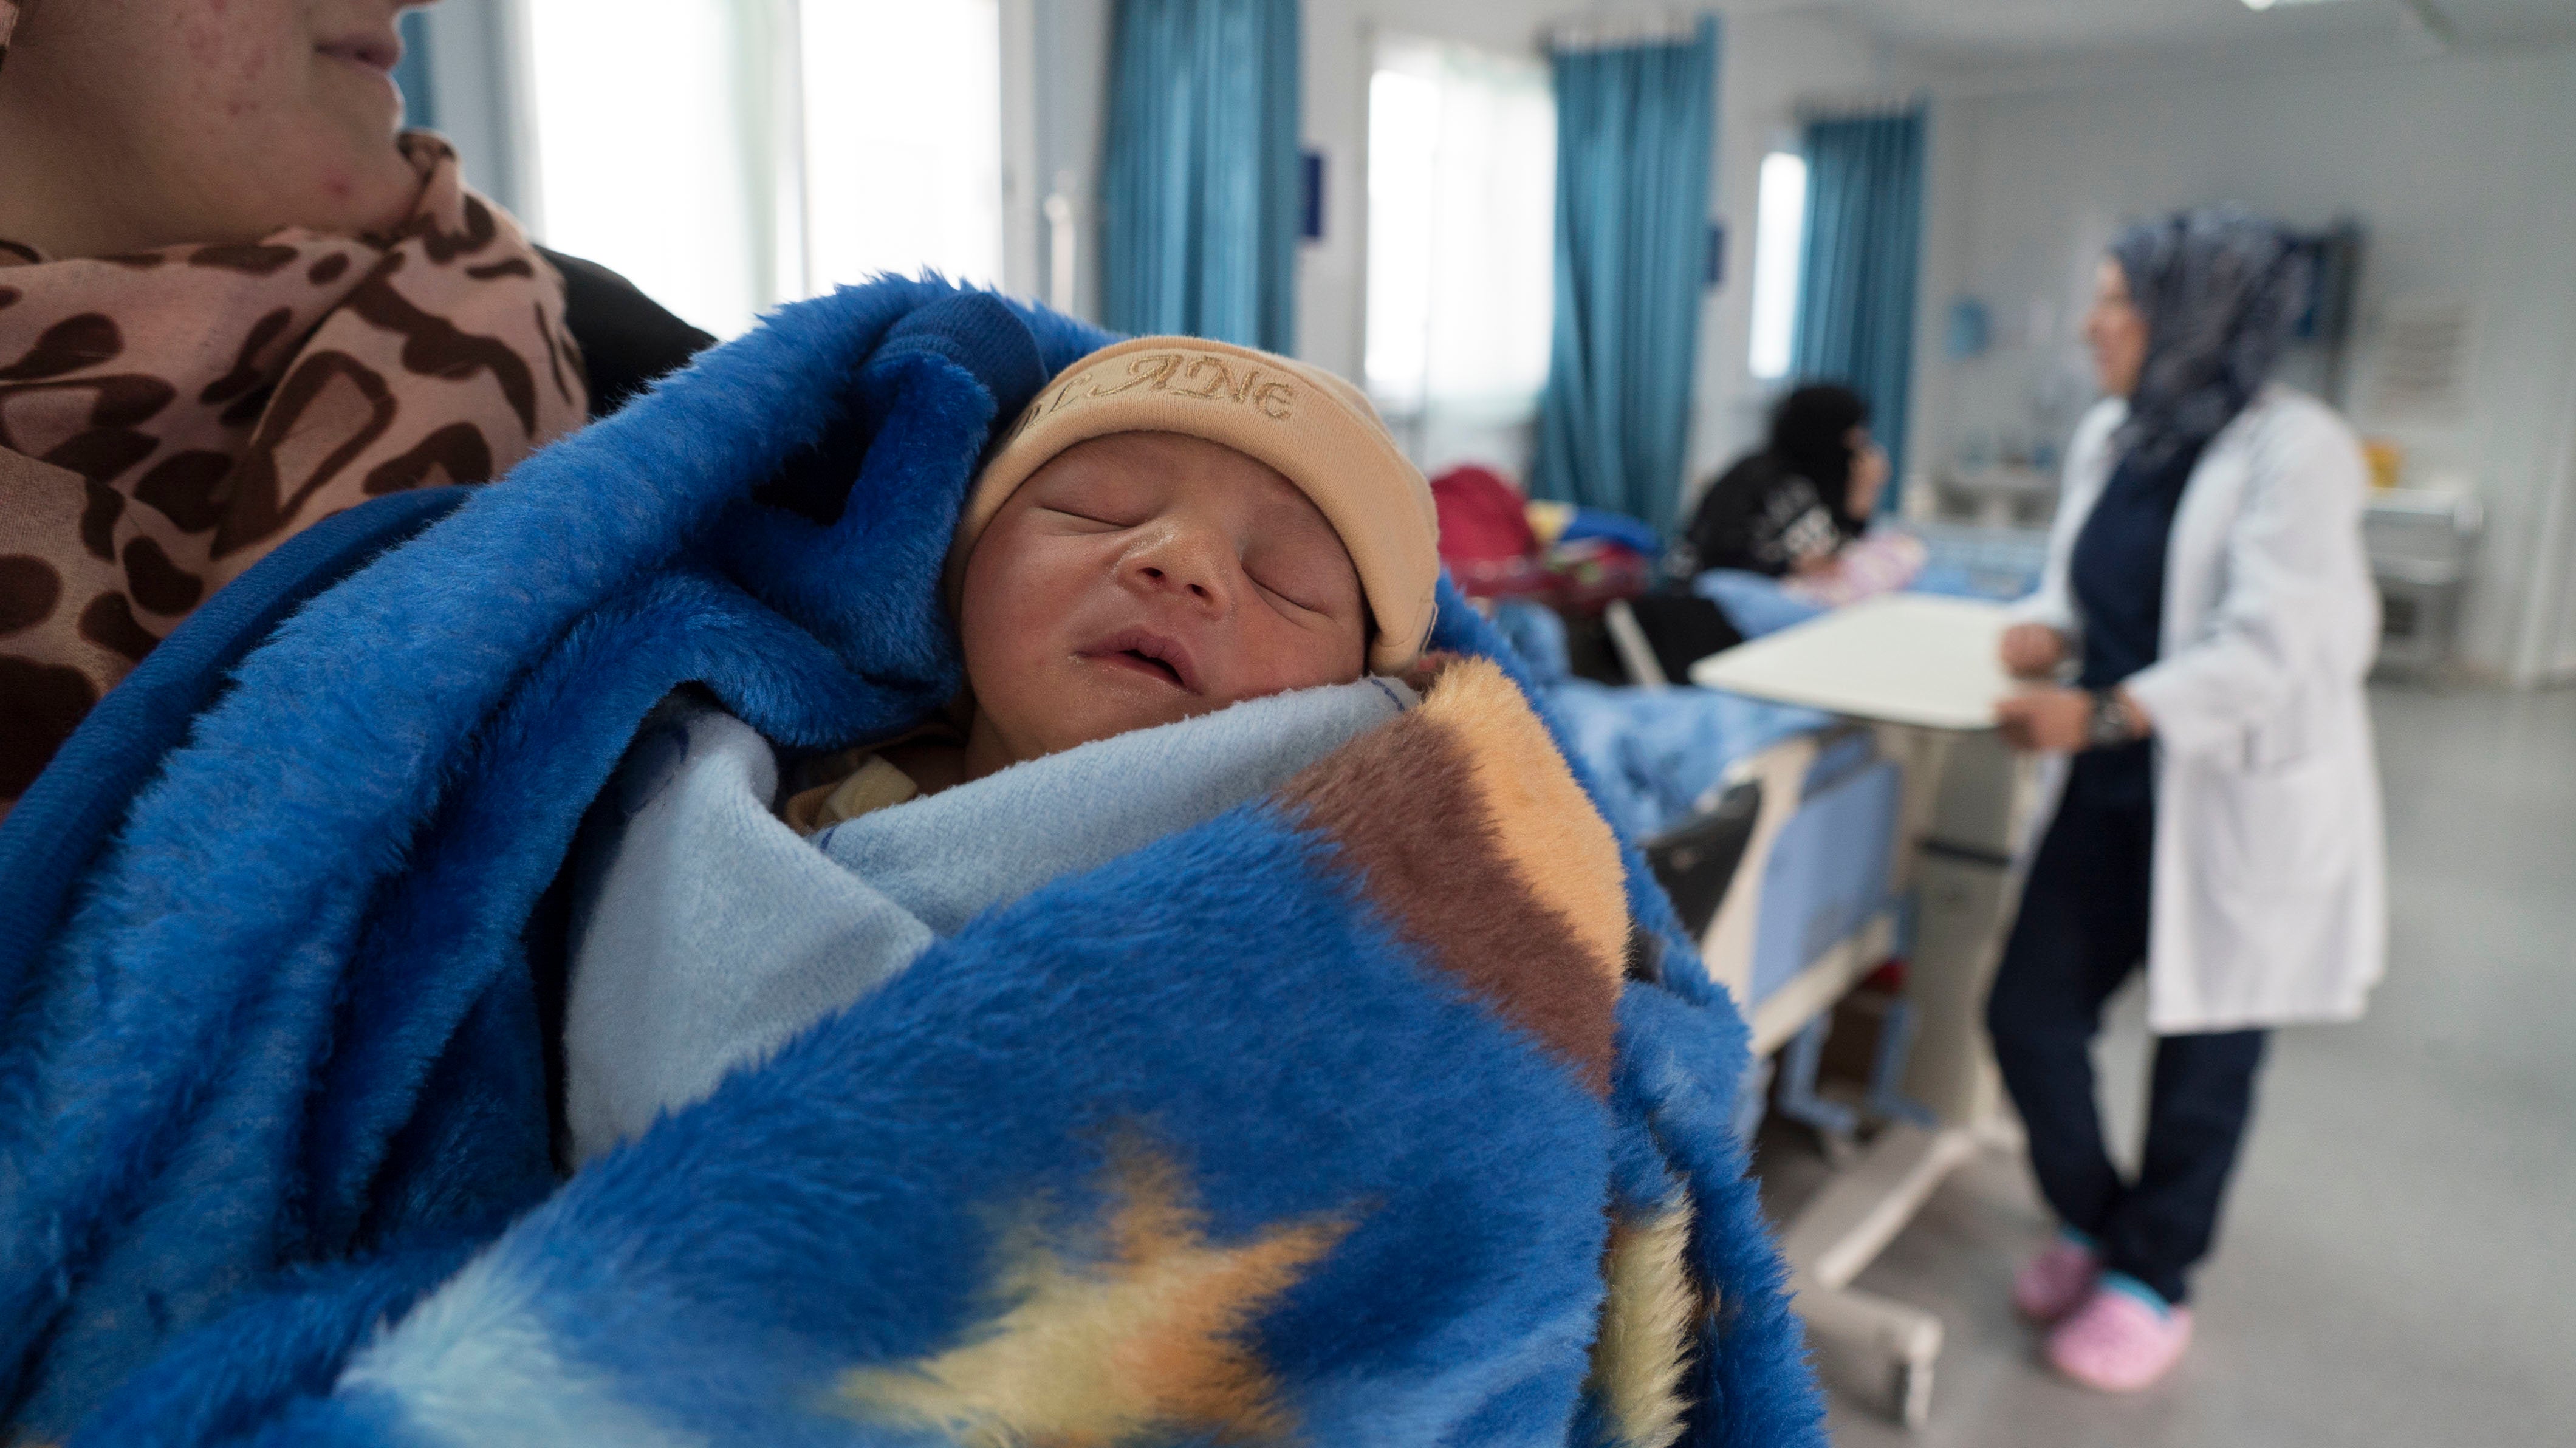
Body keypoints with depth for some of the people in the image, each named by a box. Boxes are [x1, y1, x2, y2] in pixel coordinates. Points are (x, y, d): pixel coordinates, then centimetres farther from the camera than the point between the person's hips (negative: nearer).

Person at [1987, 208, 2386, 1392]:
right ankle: (2094, 1223, 32)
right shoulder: (2110, 436, 6)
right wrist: (2048, 630, -6)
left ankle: (2152, 1280, 31)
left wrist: (2102, 713, -34)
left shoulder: (2294, 449, -16)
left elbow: (2271, 648, -24)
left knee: (2203, 1052, 10)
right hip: (2119, 791, 6)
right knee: (2030, 1014, 5)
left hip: (2245, 800, -6)